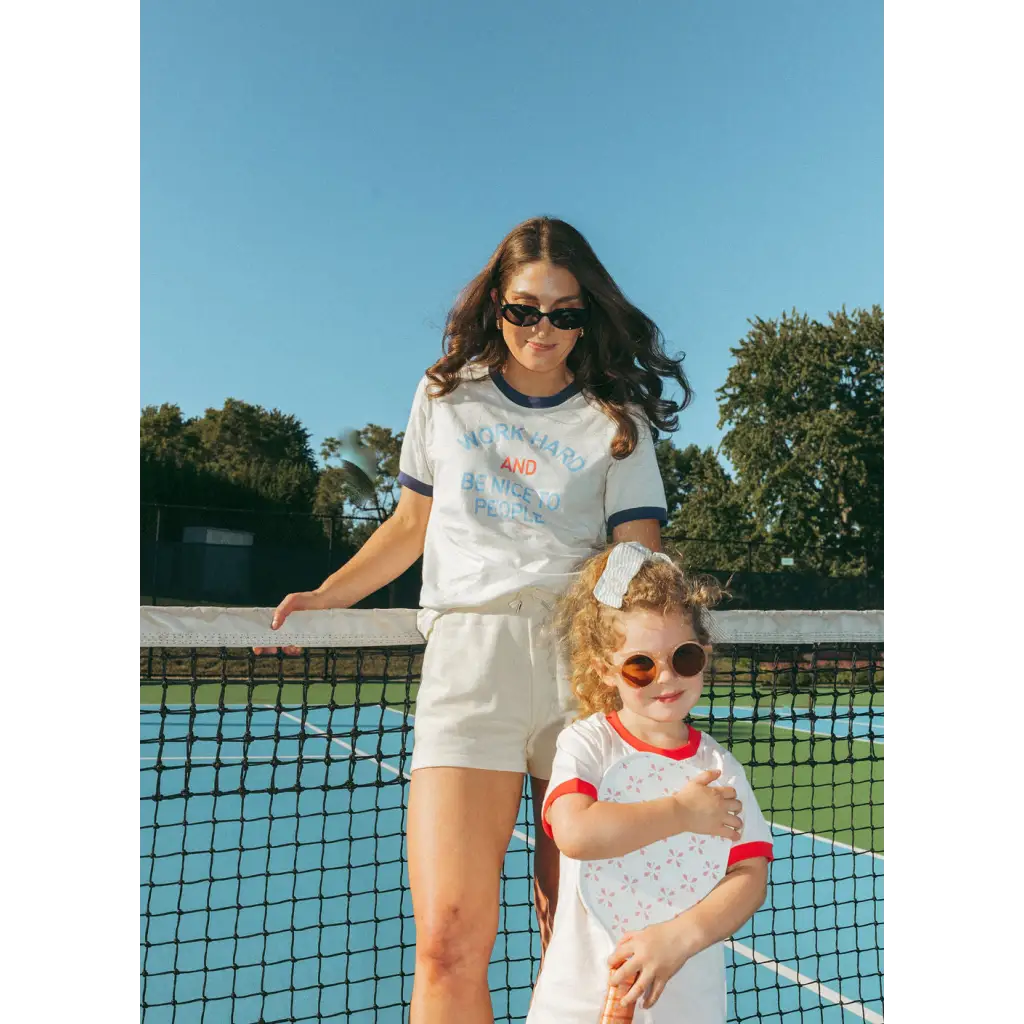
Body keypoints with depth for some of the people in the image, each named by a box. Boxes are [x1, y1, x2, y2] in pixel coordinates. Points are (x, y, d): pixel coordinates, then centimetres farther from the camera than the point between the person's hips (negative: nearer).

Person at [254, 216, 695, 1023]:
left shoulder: (617, 420, 11)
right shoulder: (445, 395, 17)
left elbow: (638, 558, 4)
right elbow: (413, 523, 23)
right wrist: (322, 598, 12)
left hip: (584, 654, 0)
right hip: (468, 651, 1)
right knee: (449, 939, -11)